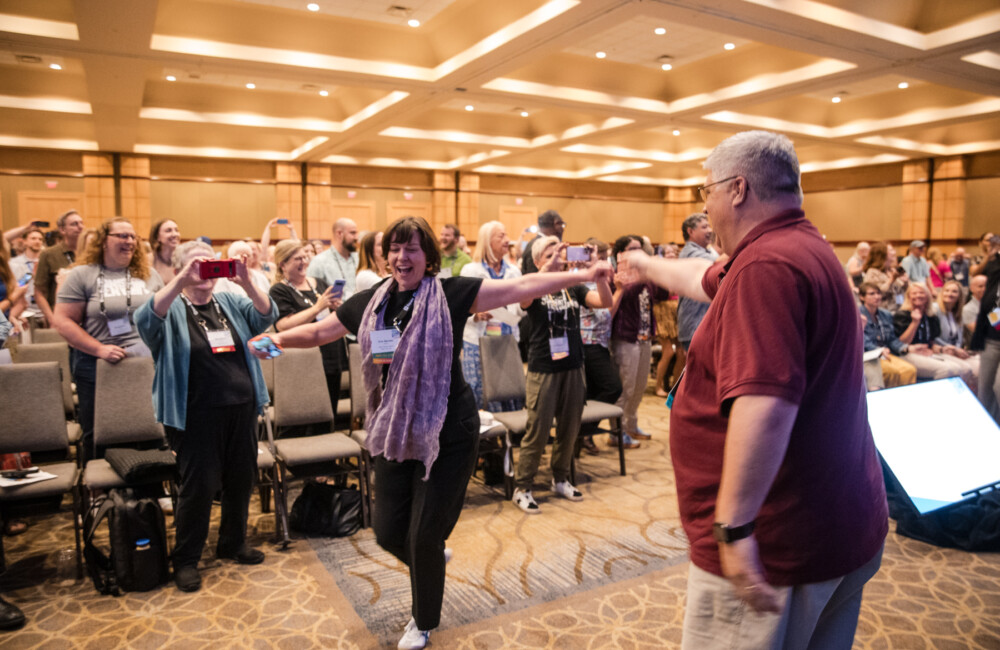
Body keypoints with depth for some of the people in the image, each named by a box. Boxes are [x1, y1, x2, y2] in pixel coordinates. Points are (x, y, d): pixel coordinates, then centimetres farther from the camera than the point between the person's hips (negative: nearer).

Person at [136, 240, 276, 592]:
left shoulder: (231, 303, 11)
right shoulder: (172, 308, 0)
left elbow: (266, 316, -4)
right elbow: (146, 319, -21)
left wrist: (247, 283, -21)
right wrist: (180, 282, -31)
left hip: (241, 408, 5)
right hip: (196, 414, -4)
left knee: (241, 478, 13)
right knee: (199, 484, 1)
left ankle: (233, 542, 33)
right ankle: (186, 559, 19)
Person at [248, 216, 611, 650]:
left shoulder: (450, 294, -11)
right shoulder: (370, 302, 3)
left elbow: (521, 287, -15)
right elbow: (319, 331, 14)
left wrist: (582, 275, -19)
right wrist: (278, 339, -2)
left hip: (447, 434, -4)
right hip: (393, 433, 5)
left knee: (424, 537, 5)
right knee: (388, 532, 11)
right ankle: (430, 562, 49)